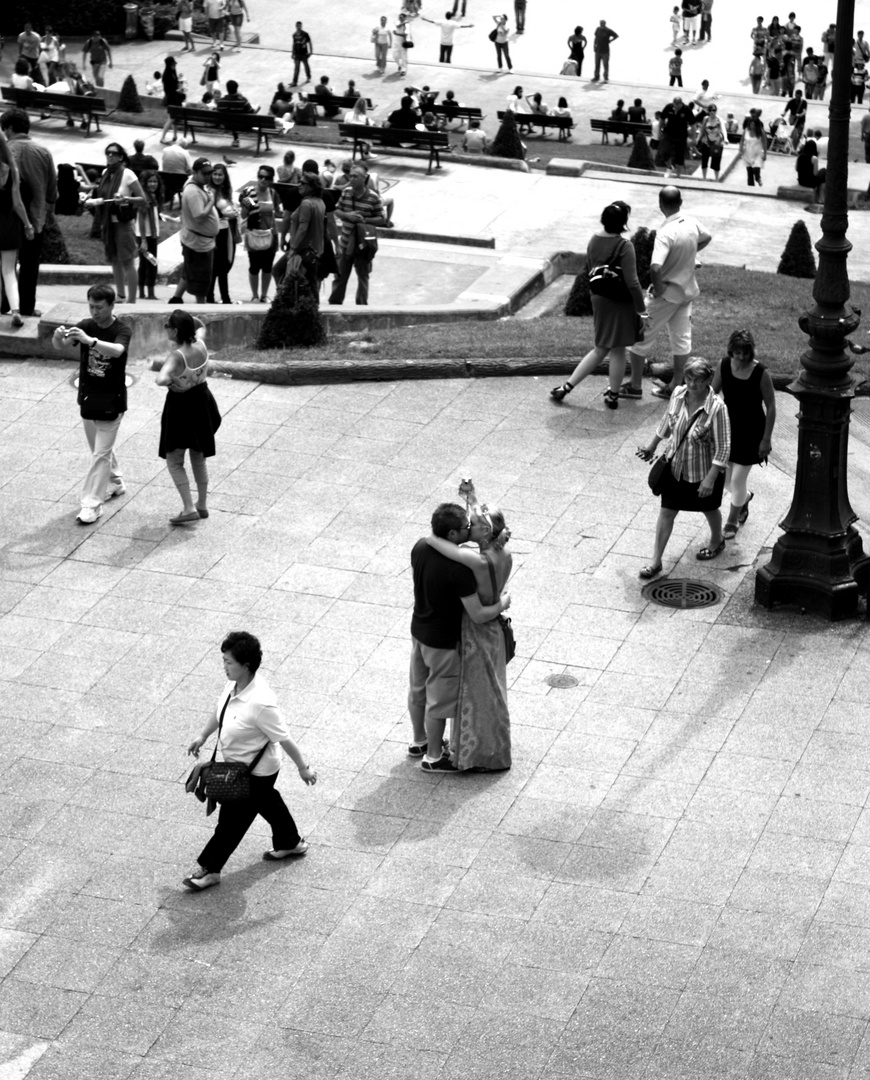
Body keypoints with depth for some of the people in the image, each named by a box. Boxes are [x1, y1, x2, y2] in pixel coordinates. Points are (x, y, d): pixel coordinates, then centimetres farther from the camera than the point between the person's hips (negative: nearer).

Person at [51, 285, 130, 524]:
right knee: (101, 449, 20)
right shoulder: (85, 326, -3)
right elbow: (62, 348, -14)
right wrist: (58, 337, -38)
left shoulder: (121, 330, -16)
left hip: (111, 401, -5)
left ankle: (91, 504, -4)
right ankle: (115, 483, 42)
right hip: (88, 398, 5)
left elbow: (117, 350, -37)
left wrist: (89, 340, -53)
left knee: (100, 454, -5)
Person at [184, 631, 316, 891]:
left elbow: (284, 740, -27)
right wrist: (203, 735, 16)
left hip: (256, 771, -9)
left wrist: (303, 768, -16)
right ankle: (290, 843, 53)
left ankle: (209, 869, 26)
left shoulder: (260, 704, -38)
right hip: (237, 763, 9)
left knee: (232, 820, 8)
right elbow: (221, 709, 10)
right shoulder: (234, 684, -13)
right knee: (267, 802, 30)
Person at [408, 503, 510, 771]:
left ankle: (419, 741, 47)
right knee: (439, 699, 12)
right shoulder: (459, 568, -33)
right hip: (443, 641, -7)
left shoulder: (420, 548, -12)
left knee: (418, 689, 26)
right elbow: (478, 615, -27)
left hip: (418, 629, 7)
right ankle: (433, 756, 29)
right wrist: (502, 604, -9)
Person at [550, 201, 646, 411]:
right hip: (620, 303, -7)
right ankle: (613, 395, 21)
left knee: (600, 349, 19)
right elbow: (632, 282, -21)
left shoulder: (594, 240, 0)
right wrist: (641, 309, -12)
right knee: (618, 350, 10)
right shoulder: (624, 246, -21)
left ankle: (566, 387, 16)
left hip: (598, 299, 7)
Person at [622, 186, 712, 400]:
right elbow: (706, 238, 20)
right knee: (682, 338, 14)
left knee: (642, 335, 7)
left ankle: (634, 386, 15)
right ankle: (676, 386, 22)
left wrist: (658, 289, -22)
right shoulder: (693, 223, -5)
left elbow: (655, 268, -39)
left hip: (666, 294, -7)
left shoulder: (666, 234, -28)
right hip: (688, 290, 7)